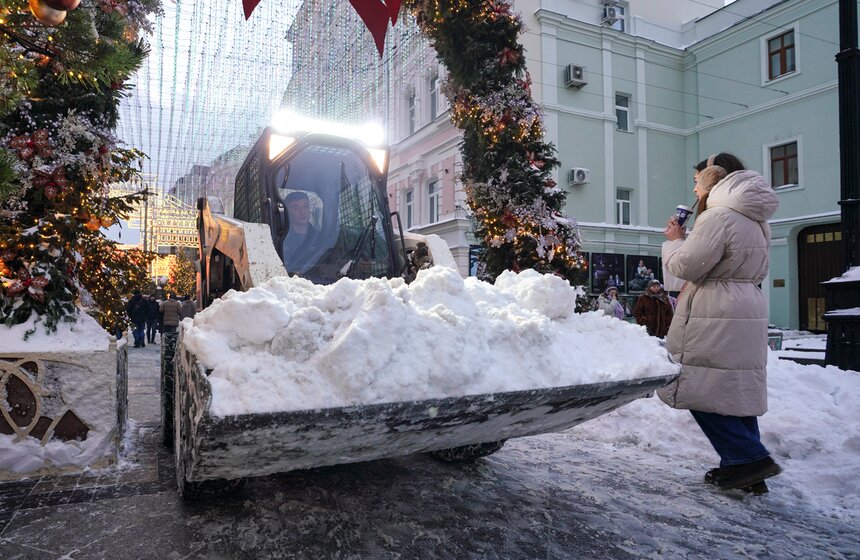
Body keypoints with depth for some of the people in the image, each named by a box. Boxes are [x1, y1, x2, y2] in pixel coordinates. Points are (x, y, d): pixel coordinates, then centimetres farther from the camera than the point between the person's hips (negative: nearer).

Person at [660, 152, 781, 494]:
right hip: (747, 313, 10)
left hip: (715, 320, -10)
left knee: (703, 390, -1)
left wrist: (674, 240, 3)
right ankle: (747, 470, 19)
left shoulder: (718, 216, -15)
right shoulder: (754, 220, 17)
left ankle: (749, 457, -1)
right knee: (738, 391, 13)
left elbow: (686, 265, -16)